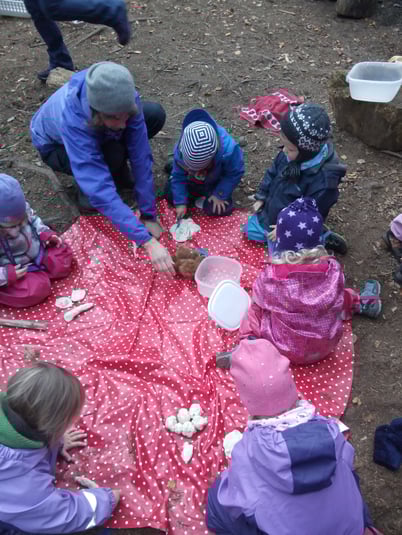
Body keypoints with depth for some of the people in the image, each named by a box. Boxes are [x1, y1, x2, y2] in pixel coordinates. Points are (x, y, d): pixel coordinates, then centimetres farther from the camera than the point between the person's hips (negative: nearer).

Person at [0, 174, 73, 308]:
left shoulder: (21, 209, -19)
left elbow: (34, 219, 8)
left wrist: (46, 233, -6)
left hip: (38, 253, 6)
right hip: (15, 272, -6)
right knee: (37, 290, -22)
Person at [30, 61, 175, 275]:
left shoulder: (123, 100, -34)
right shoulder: (72, 120, -44)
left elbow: (141, 155, -29)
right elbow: (101, 190, -49)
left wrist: (149, 215, -29)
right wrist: (147, 241, -53)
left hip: (99, 133, 4)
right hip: (56, 144, -4)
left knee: (155, 114, -16)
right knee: (112, 156, -36)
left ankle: (118, 170, 4)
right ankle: (85, 191, -3)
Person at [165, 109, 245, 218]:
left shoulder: (228, 150, -43)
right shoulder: (180, 151, -34)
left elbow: (235, 174, -24)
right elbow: (178, 176, -18)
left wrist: (219, 195, -21)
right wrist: (180, 202, -20)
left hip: (215, 183, -2)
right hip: (191, 180, 2)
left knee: (223, 208, -19)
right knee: (171, 195, -4)